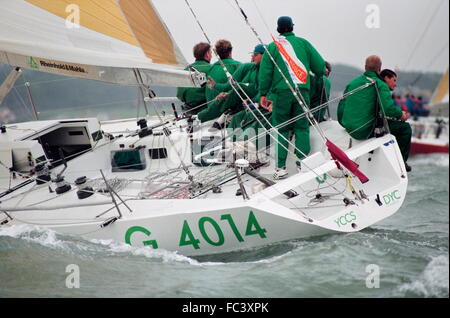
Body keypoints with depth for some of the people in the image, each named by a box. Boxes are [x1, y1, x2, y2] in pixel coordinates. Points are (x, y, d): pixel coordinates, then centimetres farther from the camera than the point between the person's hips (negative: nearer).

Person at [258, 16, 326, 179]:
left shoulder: (272, 46, 4)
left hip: (281, 92, -1)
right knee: (302, 128, 9)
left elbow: (265, 72, 2)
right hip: (302, 90, 1)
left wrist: (263, 94, 8)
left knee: (281, 129, 4)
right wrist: (319, 75, 28)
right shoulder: (303, 43, 7)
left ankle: (281, 167, -2)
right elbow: (319, 65, 6)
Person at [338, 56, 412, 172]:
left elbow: (341, 106, 15)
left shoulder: (352, 83, 11)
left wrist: (345, 124, 30)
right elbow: (388, 107, -22)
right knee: (404, 127, 6)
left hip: (350, 130, 8)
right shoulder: (380, 85, -9)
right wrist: (401, 114, -3)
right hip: (367, 131, -8)